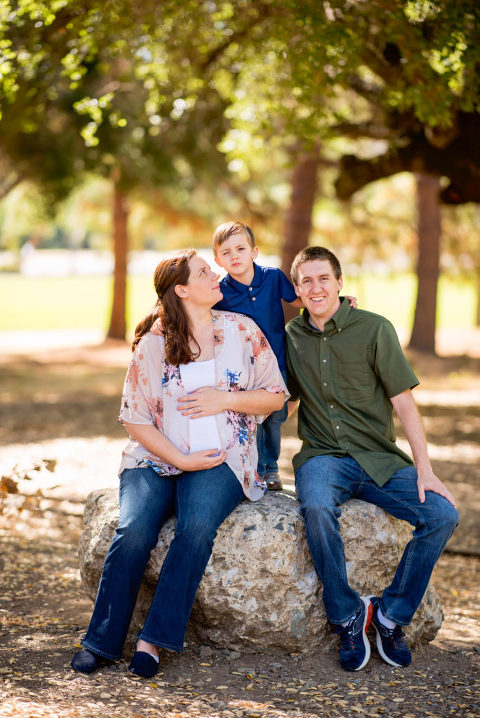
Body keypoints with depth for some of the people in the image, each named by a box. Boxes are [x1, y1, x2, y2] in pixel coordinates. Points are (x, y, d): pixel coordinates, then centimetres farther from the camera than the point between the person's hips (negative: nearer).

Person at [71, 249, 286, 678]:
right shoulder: (153, 343, 3)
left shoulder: (242, 332, 6)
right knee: (134, 530, -27)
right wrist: (180, 459, -11)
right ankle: (103, 641, -16)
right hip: (155, 458, 0)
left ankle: (153, 640, -25)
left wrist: (225, 400, -7)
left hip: (221, 460, 0)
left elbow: (275, 396, 9)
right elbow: (135, 420, 1)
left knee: (198, 525, -31)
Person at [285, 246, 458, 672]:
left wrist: (425, 470, -12)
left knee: (443, 514, -23)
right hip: (323, 457, 0)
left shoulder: (374, 329, -1)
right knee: (317, 508, -35)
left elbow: (403, 402, -3)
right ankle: (348, 616, -16)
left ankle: (391, 614, -6)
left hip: (380, 459, 0)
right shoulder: (292, 336, 9)